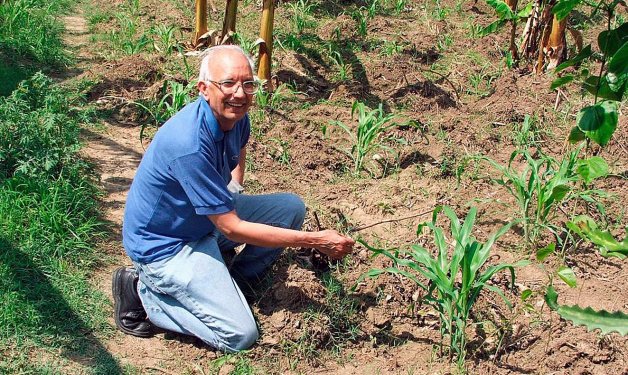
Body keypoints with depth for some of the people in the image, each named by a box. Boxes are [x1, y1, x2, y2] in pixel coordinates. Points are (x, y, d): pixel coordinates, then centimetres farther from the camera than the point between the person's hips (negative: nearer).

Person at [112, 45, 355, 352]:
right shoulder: (190, 145, -34)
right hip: (164, 244, -8)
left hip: (206, 220, 9)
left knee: (292, 208, 1)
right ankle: (143, 291, -3)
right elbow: (232, 228, -29)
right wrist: (316, 241, -28)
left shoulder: (235, 116, -6)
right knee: (240, 336, -16)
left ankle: (229, 281, 8)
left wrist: (234, 186, 7)